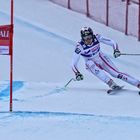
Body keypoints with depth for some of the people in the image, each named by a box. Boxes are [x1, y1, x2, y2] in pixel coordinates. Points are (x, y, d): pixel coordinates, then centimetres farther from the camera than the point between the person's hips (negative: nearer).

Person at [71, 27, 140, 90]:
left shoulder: (97, 38, -22)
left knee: (116, 73, -13)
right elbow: (74, 63, -24)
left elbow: (113, 43, -13)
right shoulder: (80, 46, -26)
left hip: (102, 59, 2)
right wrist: (77, 74, -40)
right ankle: (112, 84, -40)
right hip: (91, 64, -1)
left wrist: (116, 50, -33)